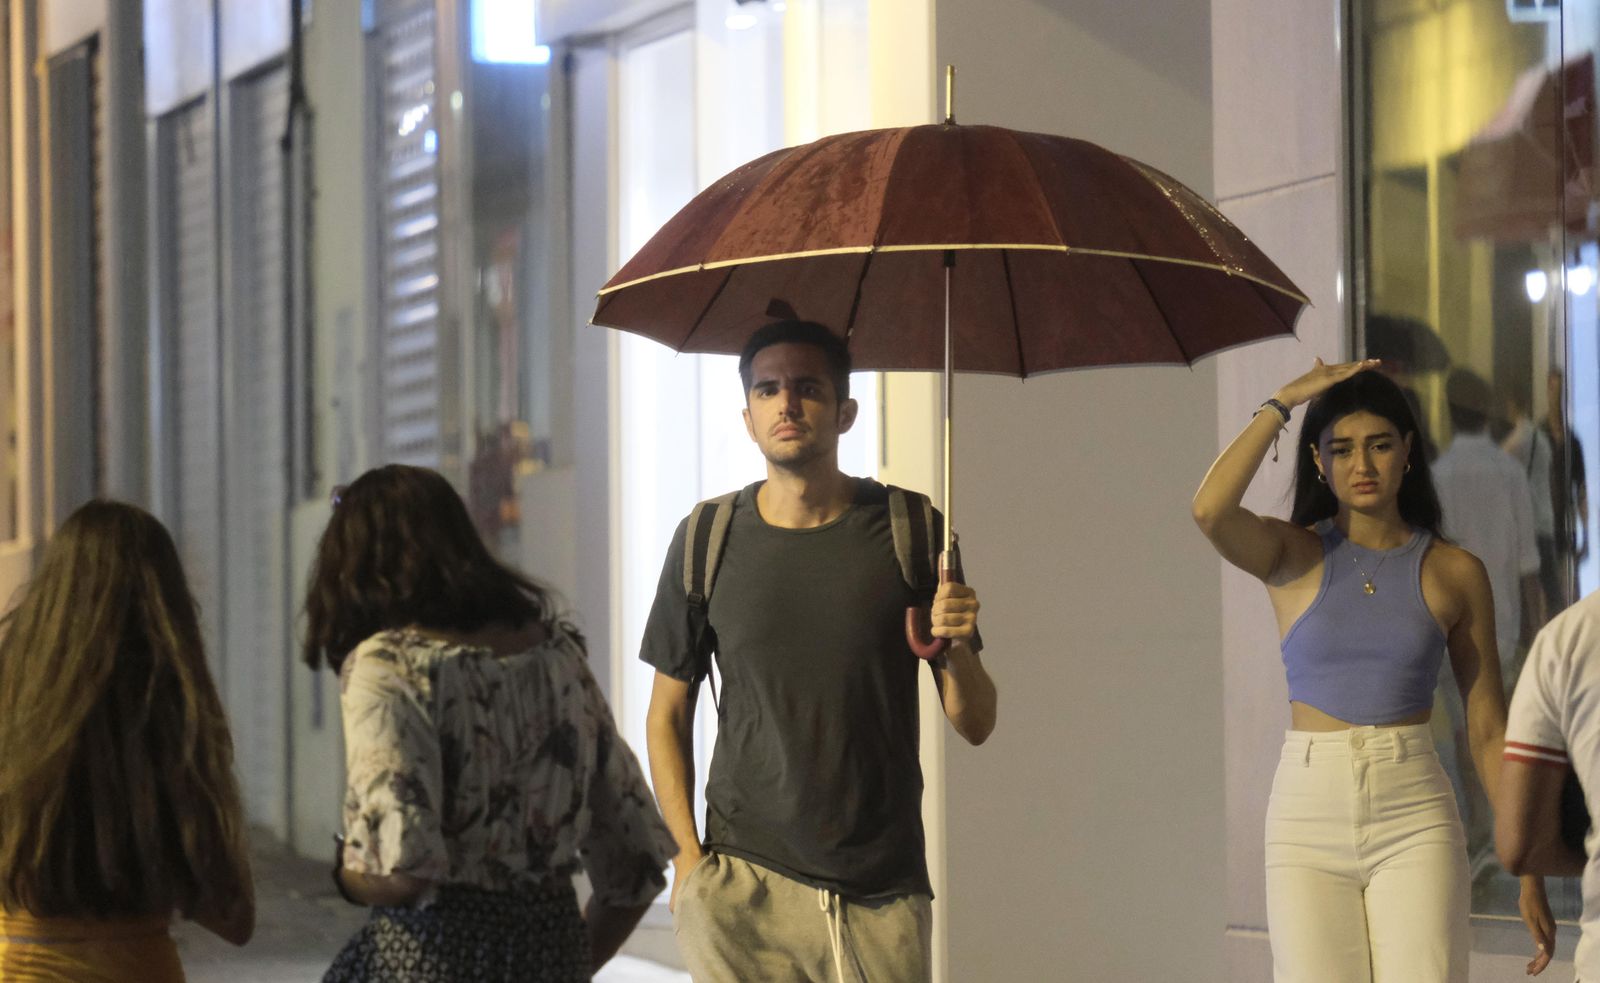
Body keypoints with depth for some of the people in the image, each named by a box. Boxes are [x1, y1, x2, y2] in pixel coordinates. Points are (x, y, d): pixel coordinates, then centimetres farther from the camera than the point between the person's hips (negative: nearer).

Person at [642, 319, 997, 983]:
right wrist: (687, 854, -2)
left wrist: (956, 650, -17)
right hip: (745, 885, 0)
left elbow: (976, 725, 4)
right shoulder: (707, 541, 4)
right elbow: (668, 715, 10)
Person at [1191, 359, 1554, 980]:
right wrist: (1282, 403, -7)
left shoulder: (1455, 573, 6)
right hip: (1307, 816, 0)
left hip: (1414, 818, 0)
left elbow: (1489, 730, 8)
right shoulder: (1293, 557, 5)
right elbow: (1211, 510, -18)